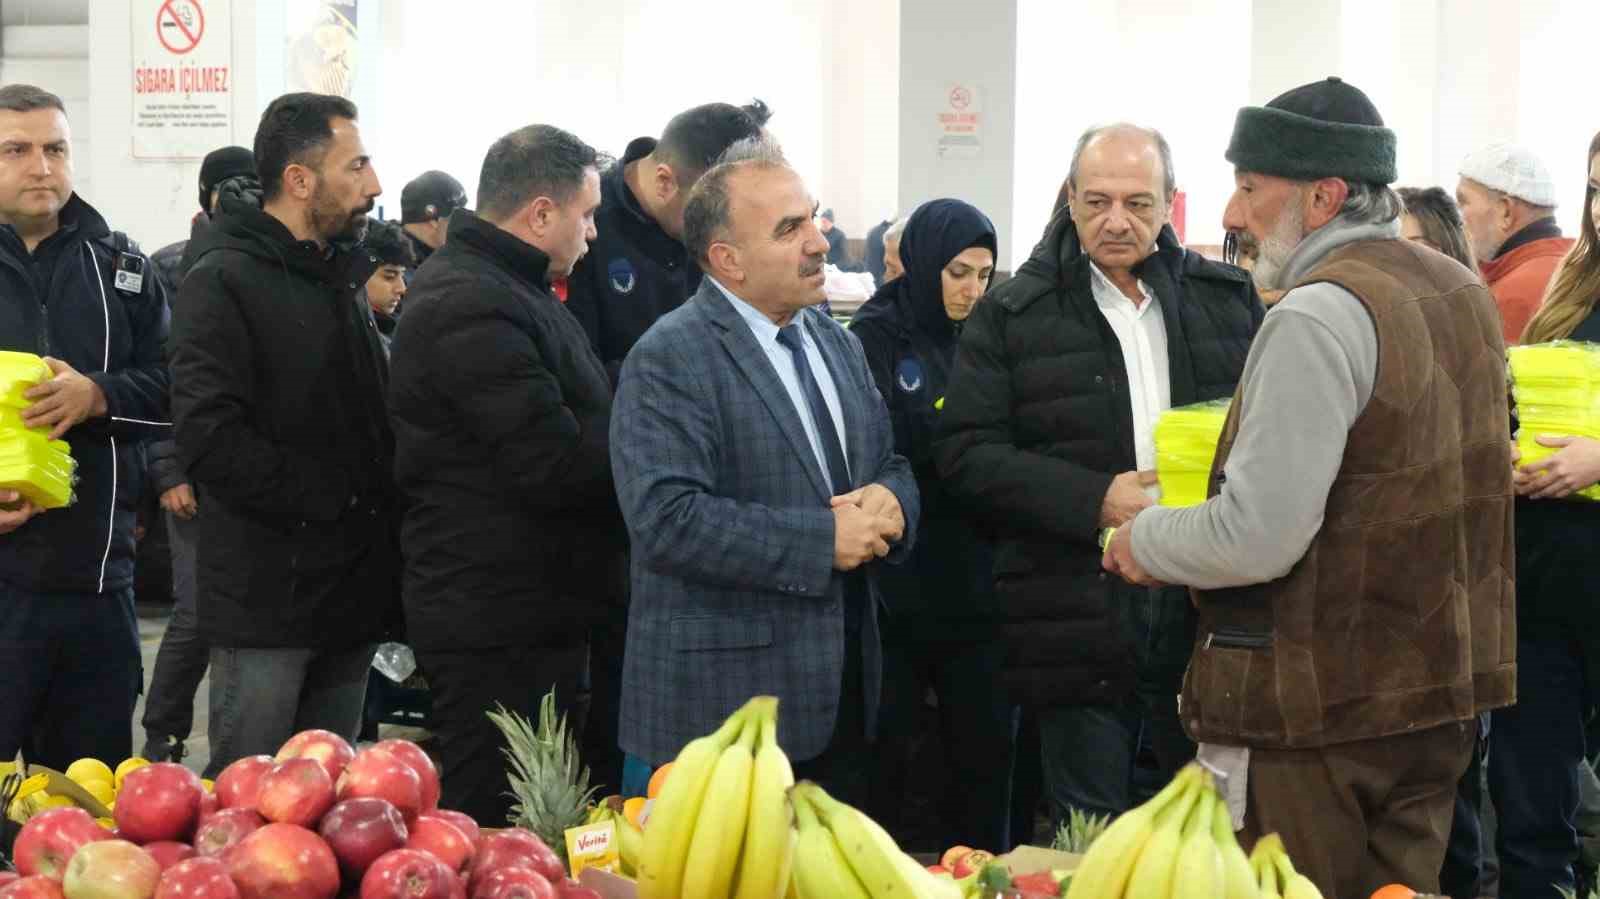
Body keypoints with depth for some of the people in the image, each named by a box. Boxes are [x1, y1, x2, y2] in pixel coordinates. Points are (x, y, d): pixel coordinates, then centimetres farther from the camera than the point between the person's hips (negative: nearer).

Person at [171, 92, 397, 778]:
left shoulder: (339, 279, 17)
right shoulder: (224, 280, -11)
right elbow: (211, 437, -22)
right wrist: (329, 499, -18)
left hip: (352, 593, 8)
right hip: (266, 597, -8)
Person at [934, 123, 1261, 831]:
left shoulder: (1229, 300, 10)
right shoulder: (1012, 316, 1)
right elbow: (966, 453, -5)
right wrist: (1094, 500, -16)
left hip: (1205, 608, 3)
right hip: (1080, 614, -3)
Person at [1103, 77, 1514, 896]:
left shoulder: (1319, 315, -19)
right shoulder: (1462, 292, 10)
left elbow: (1256, 537, -24)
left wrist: (1145, 540, -6)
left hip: (1316, 707, -9)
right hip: (1440, 691, 9)